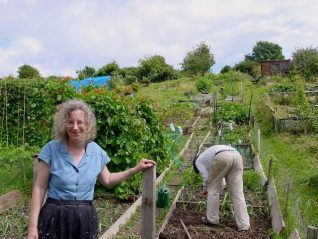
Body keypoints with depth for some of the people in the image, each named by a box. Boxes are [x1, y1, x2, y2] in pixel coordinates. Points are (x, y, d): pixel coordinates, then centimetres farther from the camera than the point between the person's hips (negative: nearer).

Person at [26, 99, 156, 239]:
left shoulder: (97, 151, 0)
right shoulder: (52, 149, -9)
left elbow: (107, 180, 16)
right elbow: (40, 187, -5)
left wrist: (135, 169, 10)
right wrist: (33, 225, -8)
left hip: (85, 218, 3)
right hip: (55, 218, -2)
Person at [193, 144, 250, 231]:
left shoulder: (198, 161, 27)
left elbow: (206, 177, 12)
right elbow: (220, 181, 43)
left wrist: (205, 189, 29)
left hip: (222, 157, -6)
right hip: (236, 156, 6)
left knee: (212, 188, 14)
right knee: (237, 193, 10)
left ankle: (212, 219, 24)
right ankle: (244, 224, 9)